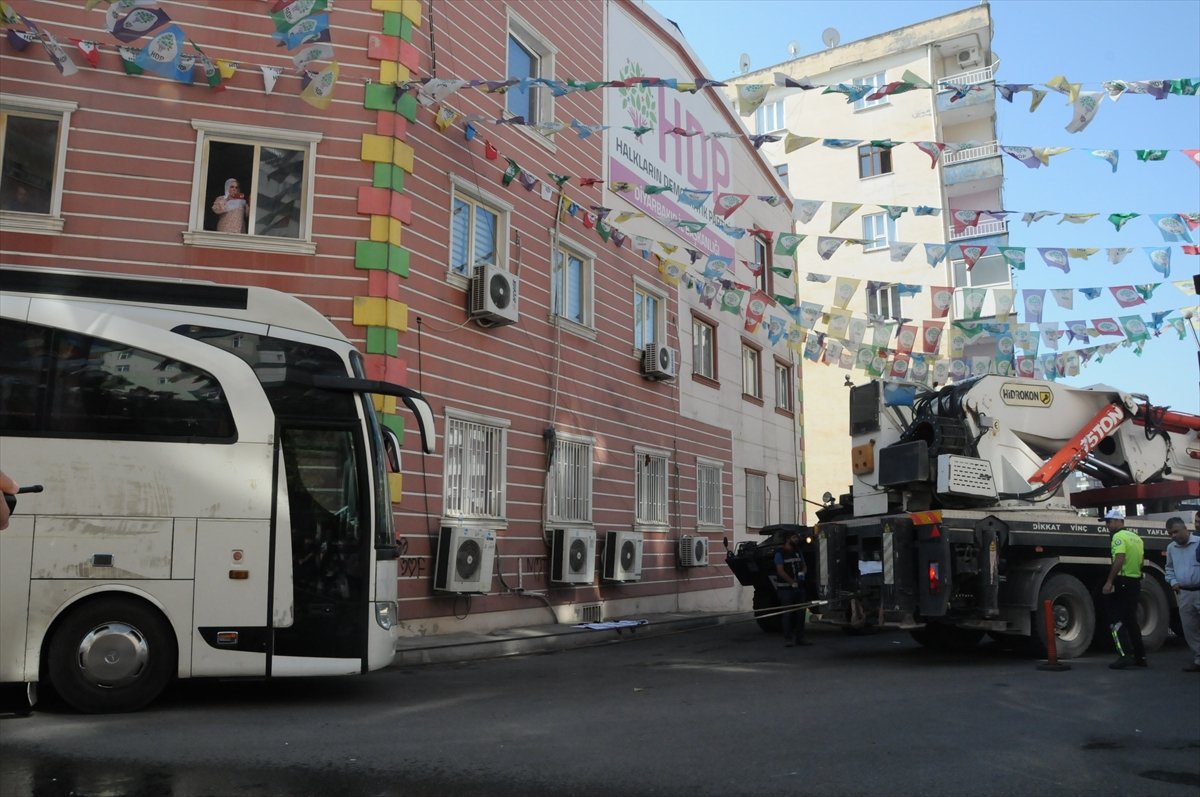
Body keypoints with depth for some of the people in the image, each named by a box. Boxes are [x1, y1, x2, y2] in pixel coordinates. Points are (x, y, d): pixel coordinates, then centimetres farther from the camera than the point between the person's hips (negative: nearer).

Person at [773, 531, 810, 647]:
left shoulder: (798, 552, 15)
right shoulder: (780, 554, -6)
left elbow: (804, 566, 21)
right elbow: (780, 571, -13)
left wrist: (802, 572, -3)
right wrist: (792, 582, -17)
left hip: (799, 587, 7)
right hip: (785, 588, -6)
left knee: (800, 612, 7)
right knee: (788, 613, -5)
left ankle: (800, 637, 15)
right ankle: (788, 638, -1)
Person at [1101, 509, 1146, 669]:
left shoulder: (1119, 537, -12)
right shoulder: (1137, 538, 16)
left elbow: (1119, 560, -23)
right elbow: (1140, 562, 20)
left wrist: (1109, 581, -24)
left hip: (1122, 582, -9)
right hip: (1136, 582, 9)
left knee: (1115, 619, -6)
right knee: (1131, 619, 15)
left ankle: (1126, 655, -15)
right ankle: (1140, 656, 17)